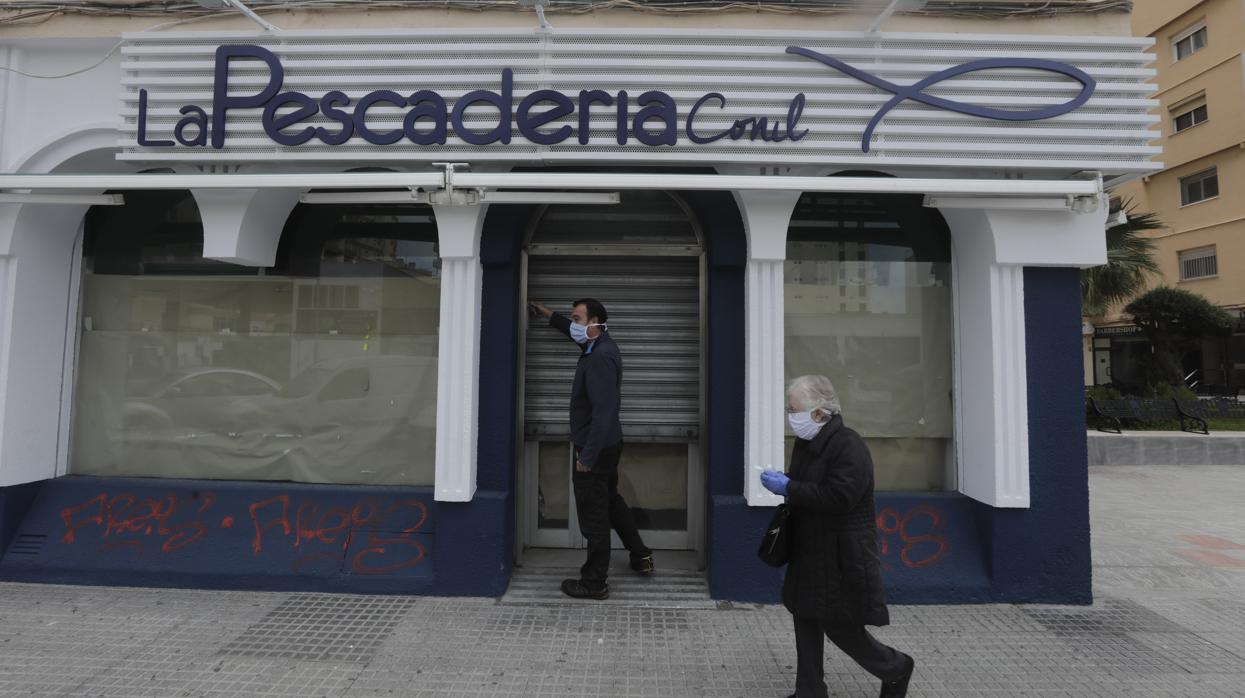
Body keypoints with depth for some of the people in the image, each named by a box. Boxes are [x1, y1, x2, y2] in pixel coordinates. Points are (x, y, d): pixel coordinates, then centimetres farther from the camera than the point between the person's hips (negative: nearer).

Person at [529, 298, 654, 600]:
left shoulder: (600, 358, -25)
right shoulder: (600, 344, 6)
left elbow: (603, 411, -30)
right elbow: (574, 330, 30)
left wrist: (587, 456, -28)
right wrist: (547, 314, 37)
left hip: (595, 449, -10)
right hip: (607, 444, 10)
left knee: (593, 515, 2)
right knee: (611, 500, 25)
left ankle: (594, 583, 15)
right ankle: (640, 556, 38)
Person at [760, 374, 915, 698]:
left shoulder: (849, 447, -20)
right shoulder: (805, 443, 6)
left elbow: (838, 497, -30)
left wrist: (787, 488, -26)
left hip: (843, 559, -8)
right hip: (809, 554, 8)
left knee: (840, 627, 3)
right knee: (807, 622, 13)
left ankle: (896, 668, 29)